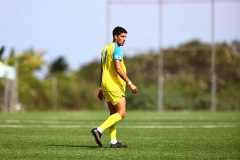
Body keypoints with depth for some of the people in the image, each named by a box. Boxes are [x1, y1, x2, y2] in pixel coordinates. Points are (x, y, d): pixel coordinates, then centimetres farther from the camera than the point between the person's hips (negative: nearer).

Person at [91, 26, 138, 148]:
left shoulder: (105, 49, 18)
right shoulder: (117, 49, -11)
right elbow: (118, 69, -20)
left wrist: (101, 89, 21)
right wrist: (130, 83, -19)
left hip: (105, 86, 10)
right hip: (115, 86, -10)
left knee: (114, 113, 12)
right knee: (121, 113, -8)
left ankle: (113, 142, 8)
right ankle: (99, 130, -19)